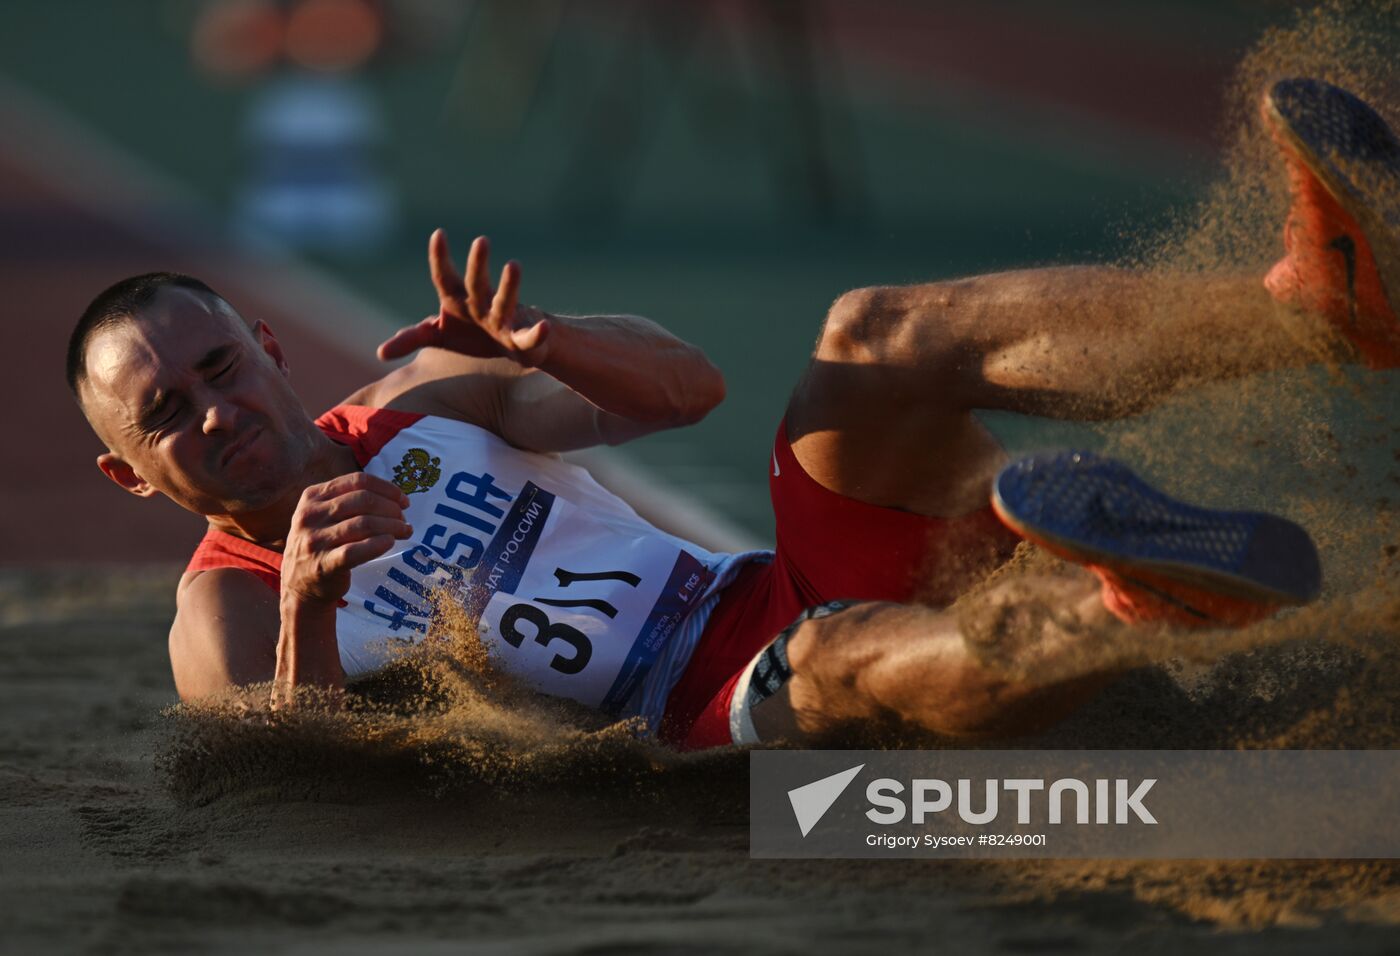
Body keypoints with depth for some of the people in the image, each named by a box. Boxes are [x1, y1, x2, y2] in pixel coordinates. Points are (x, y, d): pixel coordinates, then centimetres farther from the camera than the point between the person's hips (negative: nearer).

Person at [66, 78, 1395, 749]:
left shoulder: (418, 399, 20)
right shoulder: (224, 617, 6)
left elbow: (685, 387, 14)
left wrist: (534, 345, -8)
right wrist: (306, 616, -31)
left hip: (784, 588, 5)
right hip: (727, 721, -5)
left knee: (874, 341, -21)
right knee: (845, 657, -40)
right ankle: (1141, 600, -76)